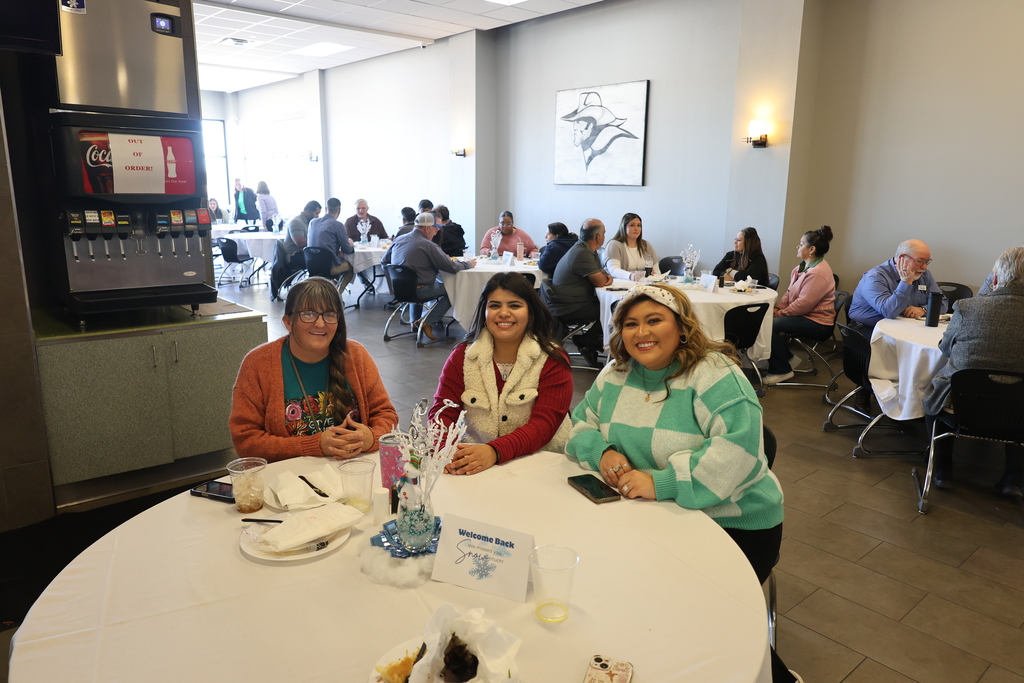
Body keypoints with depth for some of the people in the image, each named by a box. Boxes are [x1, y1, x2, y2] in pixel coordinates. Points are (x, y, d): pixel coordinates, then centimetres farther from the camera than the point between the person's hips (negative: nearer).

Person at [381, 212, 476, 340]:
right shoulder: (428, 246, -17)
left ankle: (415, 320, 29)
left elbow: (384, 261, 14)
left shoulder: (399, 240, 3)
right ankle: (428, 322, -5)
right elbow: (451, 267, -14)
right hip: (420, 291, -8)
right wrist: (468, 264, 4)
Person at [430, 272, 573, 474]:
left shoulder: (553, 361, 0)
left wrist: (495, 451, -28)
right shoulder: (462, 356, 8)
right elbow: (443, 413, 2)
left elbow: (544, 424, -11)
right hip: (476, 464, 2)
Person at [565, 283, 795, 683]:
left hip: (734, 525, -5)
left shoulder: (714, 375, -18)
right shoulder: (616, 374, 3)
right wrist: (602, 452, -12)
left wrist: (662, 482, -33)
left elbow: (739, 449, -30)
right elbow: (582, 423, 11)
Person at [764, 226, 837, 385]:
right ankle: (786, 357, 15)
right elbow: (790, 292, 12)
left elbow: (803, 303, -26)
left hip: (817, 323, -10)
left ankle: (781, 370, -8)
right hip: (805, 315, 10)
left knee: (771, 324, -23)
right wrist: (778, 307, -3)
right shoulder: (804, 266, 10)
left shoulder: (818, 273, -24)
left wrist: (781, 313, -16)